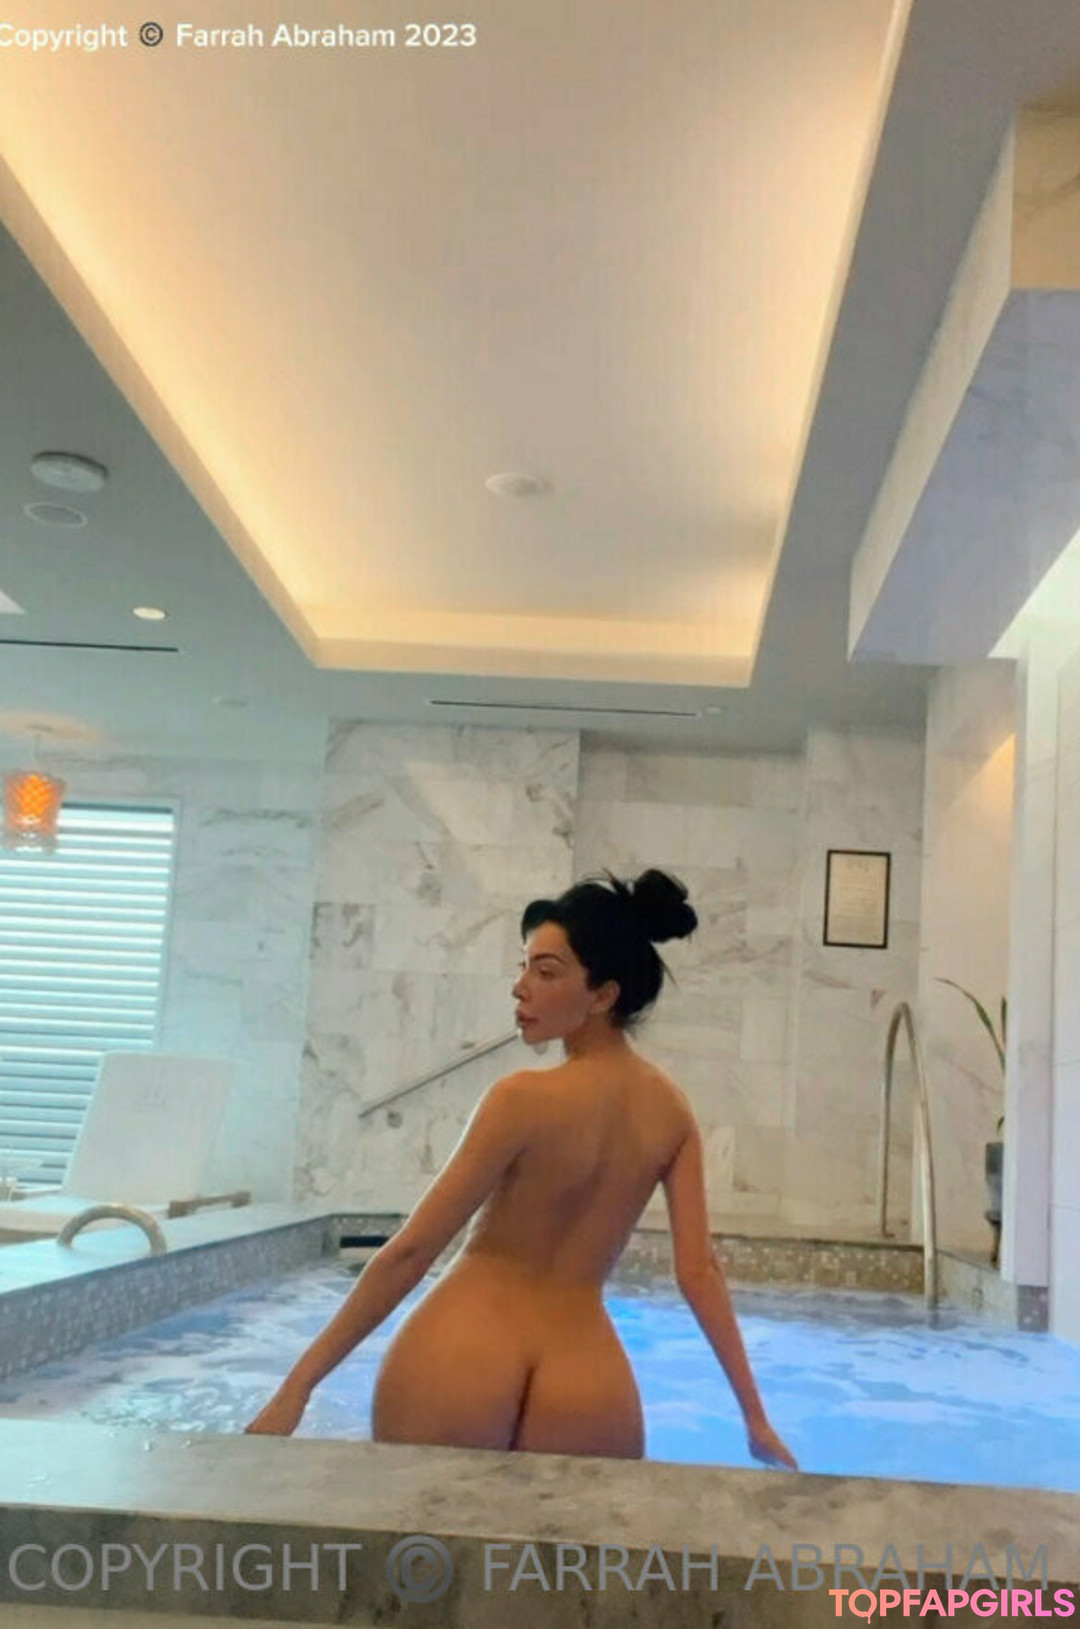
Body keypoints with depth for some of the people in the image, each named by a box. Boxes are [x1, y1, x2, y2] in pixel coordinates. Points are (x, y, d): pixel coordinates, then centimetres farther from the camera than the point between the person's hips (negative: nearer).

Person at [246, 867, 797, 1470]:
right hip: (588, 1387, 4)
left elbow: (411, 1251, -10)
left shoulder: (524, 1100, -12)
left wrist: (299, 1383, -5)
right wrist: (754, 1414, 8)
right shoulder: (672, 1110, 3)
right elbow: (700, 1270, 1)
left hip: (459, 1360, -4)